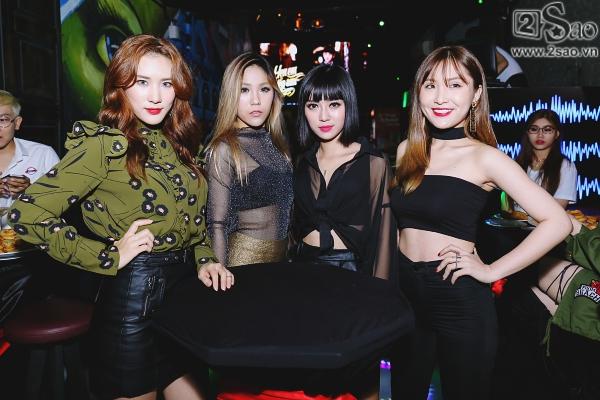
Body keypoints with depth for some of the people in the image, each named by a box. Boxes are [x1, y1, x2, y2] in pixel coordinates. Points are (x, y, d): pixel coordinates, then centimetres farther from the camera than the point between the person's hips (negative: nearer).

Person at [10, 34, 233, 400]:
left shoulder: (177, 143, 6)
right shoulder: (104, 144, -14)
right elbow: (28, 216, -19)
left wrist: (205, 259, 1)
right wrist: (110, 257, -18)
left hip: (186, 288, 7)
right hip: (134, 294, -6)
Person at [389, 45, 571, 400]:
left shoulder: (484, 158, -10)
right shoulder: (407, 151, 5)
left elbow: (557, 221, -14)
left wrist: (493, 271, -14)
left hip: (460, 299, -4)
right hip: (405, 292, 5)